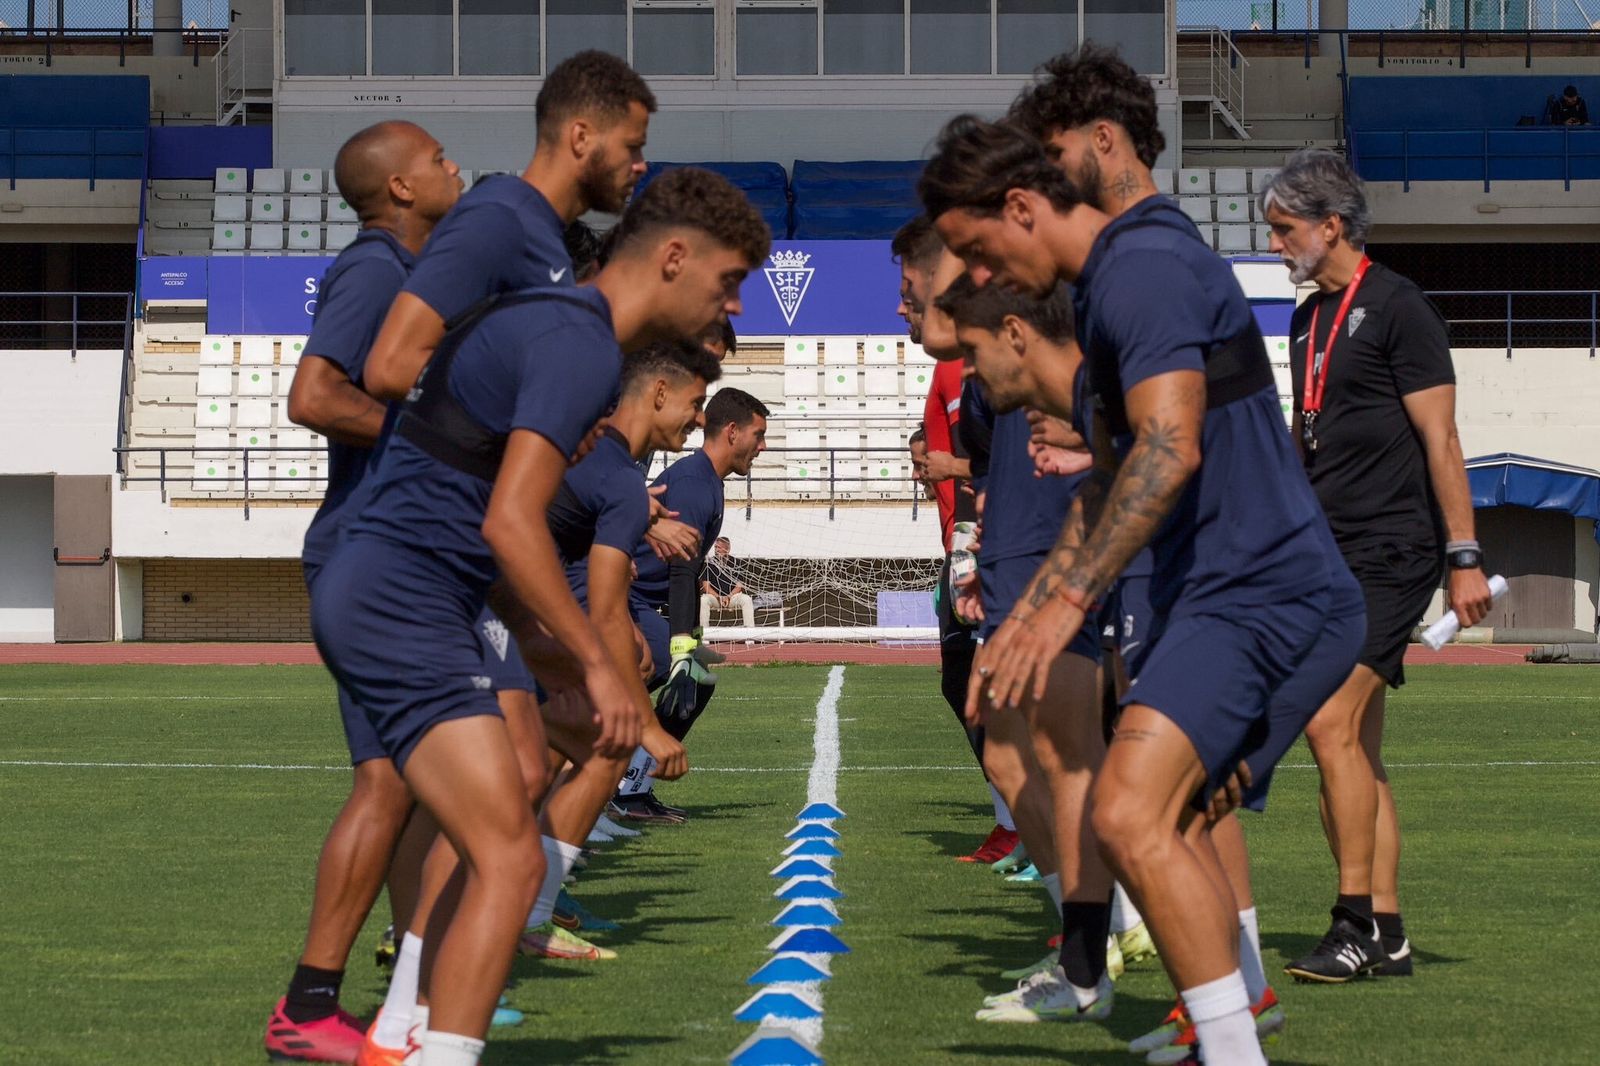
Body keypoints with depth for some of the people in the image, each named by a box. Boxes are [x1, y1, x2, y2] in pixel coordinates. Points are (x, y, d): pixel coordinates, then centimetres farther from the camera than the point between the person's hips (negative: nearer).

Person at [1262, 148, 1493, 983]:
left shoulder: (1396, 308, -8)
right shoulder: (1310, 318, 16)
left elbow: (1439, 437, -11)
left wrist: (1464, 555, -15)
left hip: (1389, 553, -8)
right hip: (1328, 555, 8)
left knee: (1332, 725, -16)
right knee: (1358, 746, 7)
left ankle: (1356, 924, -10)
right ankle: (1387, 934, 11)